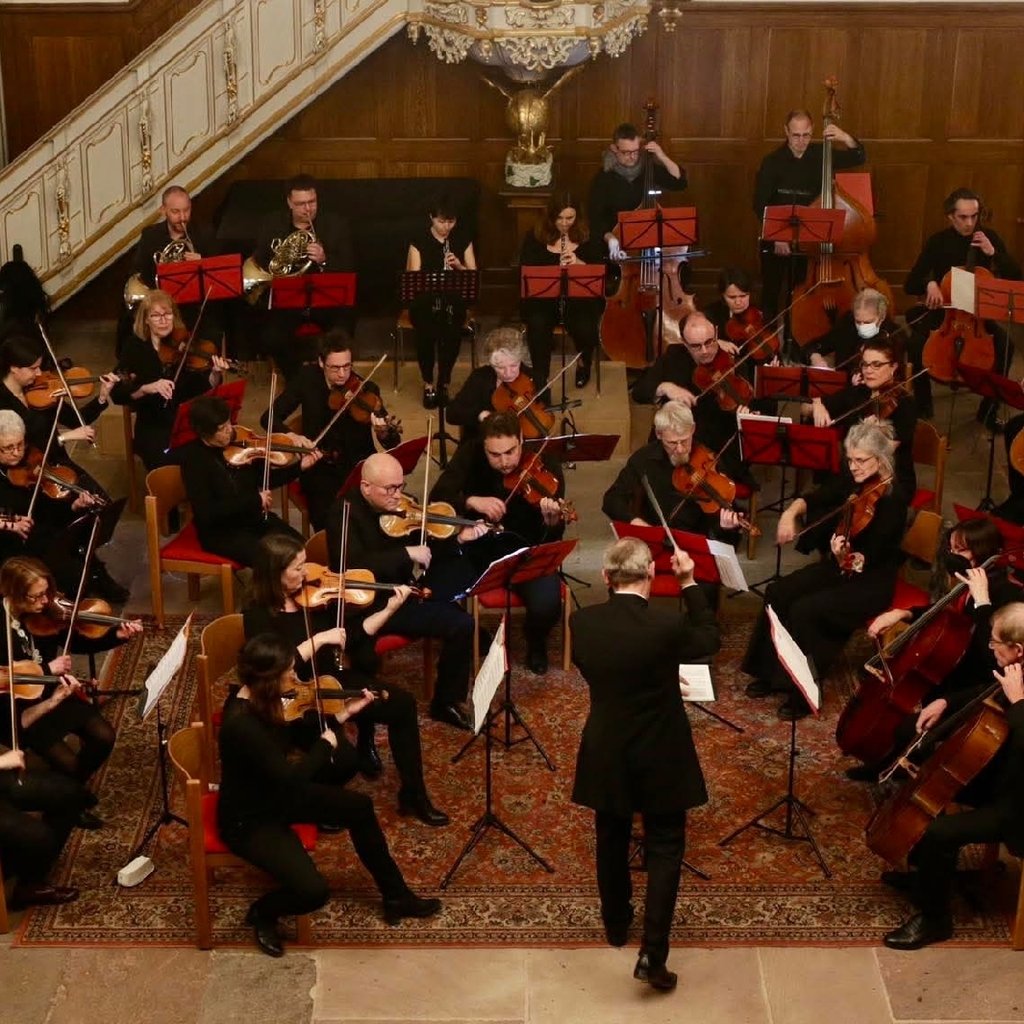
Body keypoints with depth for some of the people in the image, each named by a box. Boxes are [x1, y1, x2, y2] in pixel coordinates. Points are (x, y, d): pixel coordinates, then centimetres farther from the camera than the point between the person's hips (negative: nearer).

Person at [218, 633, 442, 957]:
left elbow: (296, 737, 8)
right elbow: (291, 777, -34)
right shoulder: (242, 724, -36)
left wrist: (343, 713, 2)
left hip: (273, 795, 10)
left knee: (359, 806, 7)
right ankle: (261, 913, 13)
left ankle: (396, 896, 22)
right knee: (312, 890, -22)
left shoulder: (258, 701, -8)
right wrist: (325, 744, -18)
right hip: (247, 820, -9)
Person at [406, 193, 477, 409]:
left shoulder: (463, 238, 5)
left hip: (453, 299, 2)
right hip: (424, 299, -1)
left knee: (453, 330, -32)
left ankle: (443, 383, -11)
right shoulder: (419, 239, -2)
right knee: (426, 330, -34)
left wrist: (459, 266, -17)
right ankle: (428, 384, -12)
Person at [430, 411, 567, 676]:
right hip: (480, 545, 2)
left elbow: (551, 539, -18)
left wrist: (553, 522, -41)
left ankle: (536, 643, 10)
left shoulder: (546, 465, -16)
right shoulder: (470, 455, -10)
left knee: (547, 604, -29)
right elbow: (437, 498, -16)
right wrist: (471, 501, -33)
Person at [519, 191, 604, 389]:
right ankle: (541, 377, -14)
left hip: (581, 296, 1)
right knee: (538, 326, -34)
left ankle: (584, 361, 8)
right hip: (542, 296, 0)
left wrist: (579, 264, -18)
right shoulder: (535, 237, 3)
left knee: (585, 328, -30)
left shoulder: (588, 237, 4)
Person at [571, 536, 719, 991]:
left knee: (611, 842, 24)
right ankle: (652, 954, 2)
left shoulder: (581, 622, -14)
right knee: (664, 850, 9)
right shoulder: (667, 625, -24)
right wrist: (689, 583, -1)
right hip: (660, 758, -3)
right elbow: (709, 639, -3)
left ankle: (616, 924, 43)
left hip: (605, 755, 4)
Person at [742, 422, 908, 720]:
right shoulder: (853, 482, -1)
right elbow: (812, 499, 8)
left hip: (871, 583, -8)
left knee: (804, 610, -25)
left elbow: (873, 557, -25)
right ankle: (773, 672, 5)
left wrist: (849, 558, -45)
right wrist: (790, 513, -12)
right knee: (778, 593, -9)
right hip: (839, 566, 8)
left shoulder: (892, 499, -21)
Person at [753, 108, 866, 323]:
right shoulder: (772, 162, -9)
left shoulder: (820, 154, -1)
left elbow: (859, 158, -1)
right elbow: (760, 205, -9)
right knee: (771, 294, 5)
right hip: (775, 241, -2)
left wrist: (846, 138, -21)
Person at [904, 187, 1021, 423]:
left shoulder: (989, 237, -3)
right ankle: (923, 406, -8)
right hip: (941, 309, -1)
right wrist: (929, 283, -29)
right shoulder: (939, 241, -5)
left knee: (1004, 344, -26)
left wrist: (993, 253, -20)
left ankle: (988, 410, -9)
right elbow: (910, 285, -6)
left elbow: (1015, 277, -7)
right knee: (915, 341, -28)